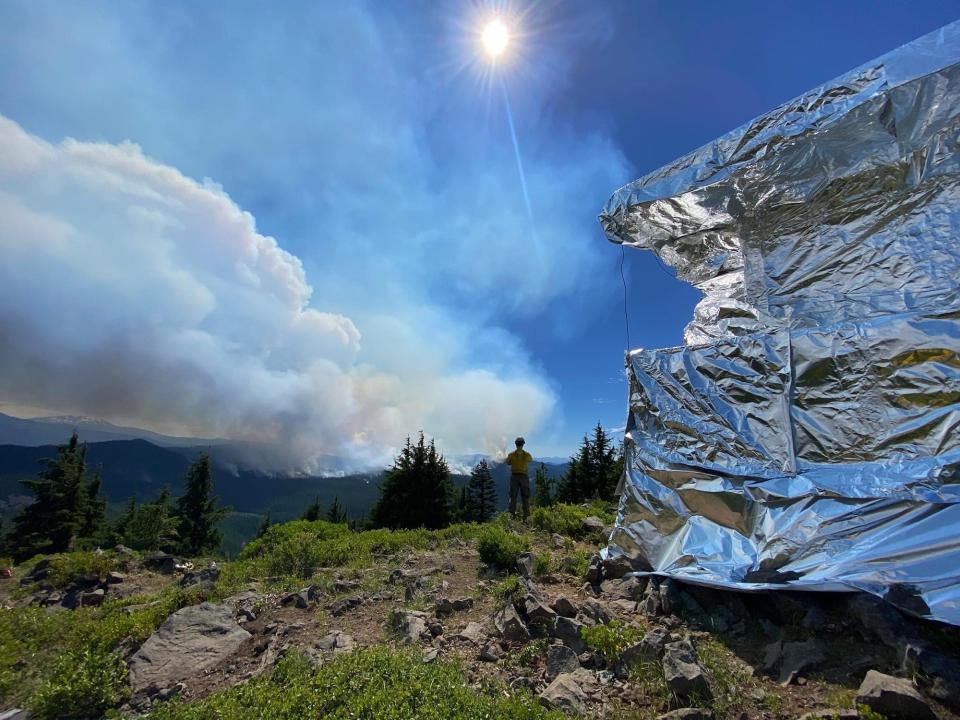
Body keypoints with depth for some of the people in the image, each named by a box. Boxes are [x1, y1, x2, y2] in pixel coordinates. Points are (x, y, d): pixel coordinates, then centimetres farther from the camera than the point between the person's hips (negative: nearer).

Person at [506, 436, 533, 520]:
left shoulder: (511, 454, -5)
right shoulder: (527, 454, -3)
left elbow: (508, 463, 12)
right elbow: (531, 460, 19)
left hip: (514, 476, 0)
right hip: (524, 476, 0)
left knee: (513, 496, 6)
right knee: (525, 497, 7)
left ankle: (512, 514, 3)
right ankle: (526, 515, 5)